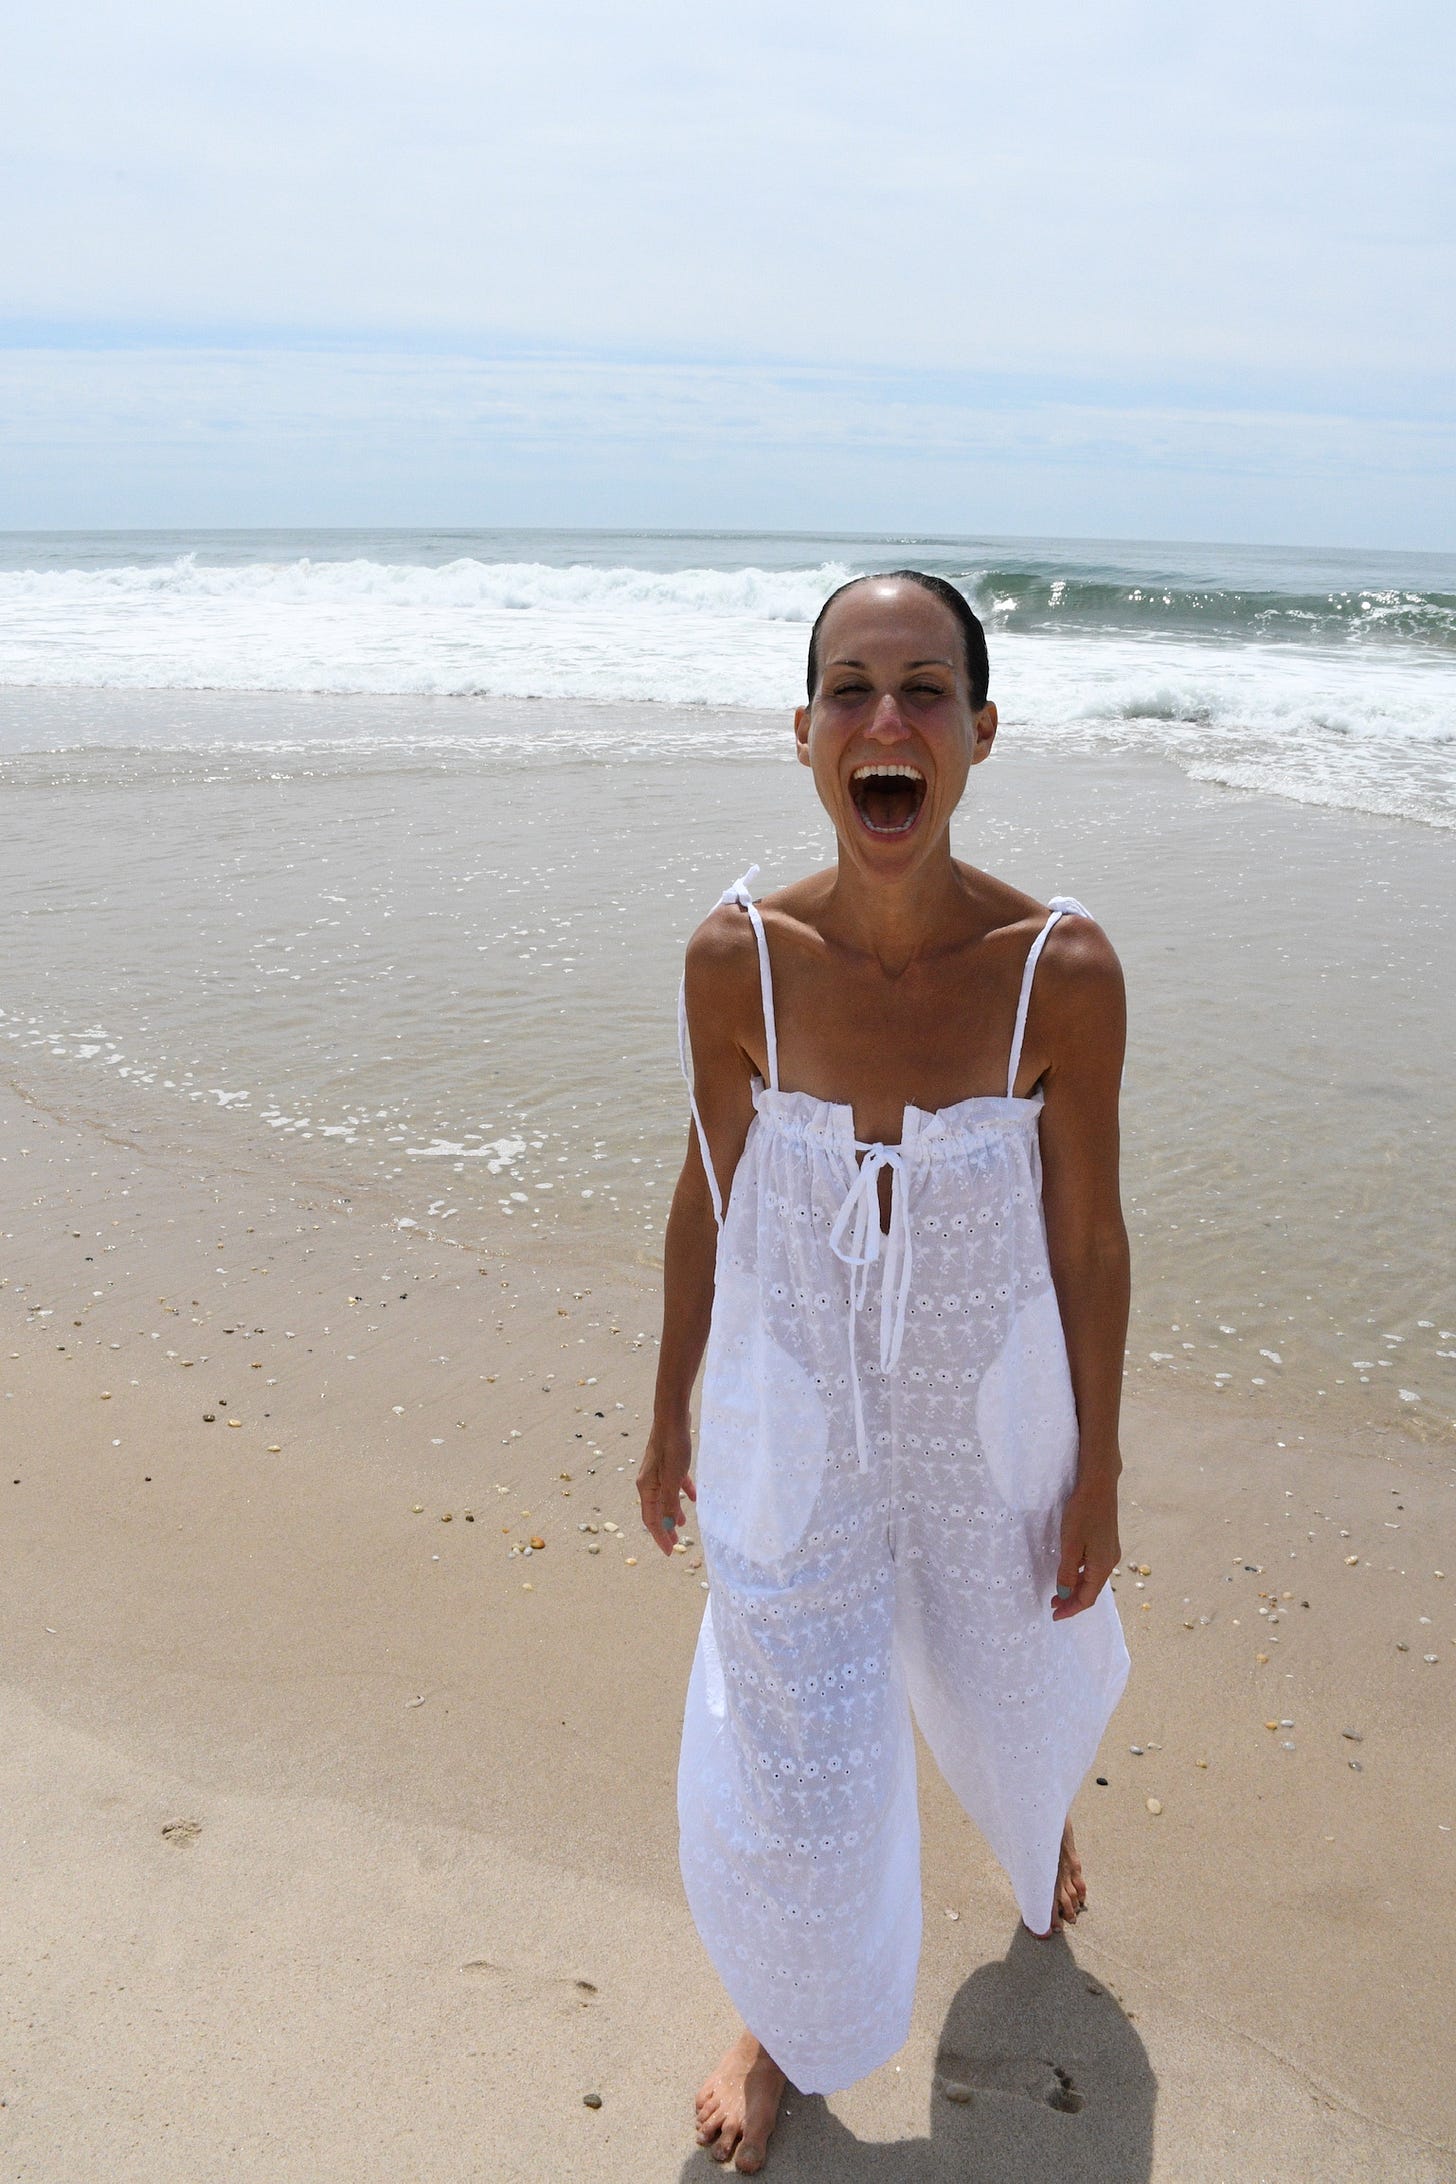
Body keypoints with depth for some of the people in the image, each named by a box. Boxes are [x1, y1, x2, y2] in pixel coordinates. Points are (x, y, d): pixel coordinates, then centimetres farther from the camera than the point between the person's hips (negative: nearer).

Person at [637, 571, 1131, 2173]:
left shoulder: (1063, 972, -23)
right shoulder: (737, 960, -20)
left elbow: (1088, 1238, -11)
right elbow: (708, 1196, -5)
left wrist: (1097, 1476, -2)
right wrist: (668, 1418, 5)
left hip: (989, 1427, 0)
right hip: (790, 1431, 0)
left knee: (1012, 1677, 29)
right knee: (782, 1756, 15)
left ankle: (1040, 1813, 70)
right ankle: (794, 2024, 50)